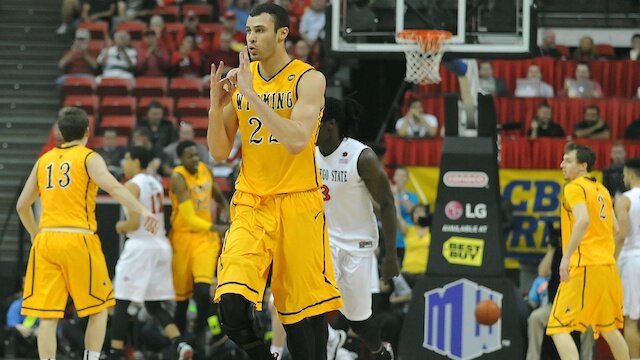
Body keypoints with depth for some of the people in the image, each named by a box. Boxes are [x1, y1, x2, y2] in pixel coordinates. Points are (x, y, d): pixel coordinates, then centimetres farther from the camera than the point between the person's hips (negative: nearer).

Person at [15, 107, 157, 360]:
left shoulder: (44, 160, 16)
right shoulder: (89, 158, 2)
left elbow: (22, 206, 21)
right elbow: (113, 187, -16)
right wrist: (142, 211, -25)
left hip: (45, 239, 4)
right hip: (78, 238, -4)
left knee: (48, 315, 1)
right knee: (98, 308, 12)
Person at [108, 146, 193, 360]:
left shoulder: (132, 185, -11)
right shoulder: (156, 184, 14)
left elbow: (134, 223, -18)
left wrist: (121, 227, 1)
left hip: (141, 246, -8)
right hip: (161, 245, 8)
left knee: (121, 303, 1)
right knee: (154, 306, 13)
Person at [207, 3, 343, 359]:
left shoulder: (308, 79, -9)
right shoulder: (237, 79, 5)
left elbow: (297, 141, -24)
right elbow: (219, 153, 6)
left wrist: (252, 94, -24)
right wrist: (217, 104, -10)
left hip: (298, 204, -3)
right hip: (251, 205, 3)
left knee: (307, 309, 2)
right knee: (232, 303, -16)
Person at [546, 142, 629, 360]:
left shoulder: (574, 188, -8)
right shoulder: (601, 190, 17)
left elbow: (583, 221, -24)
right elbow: (615, 228, 23)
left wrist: (566, 256, -26)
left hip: (584, 267, -9)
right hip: (607, 266, 9)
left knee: (559, 328, -10)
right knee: (609, 328, 21)